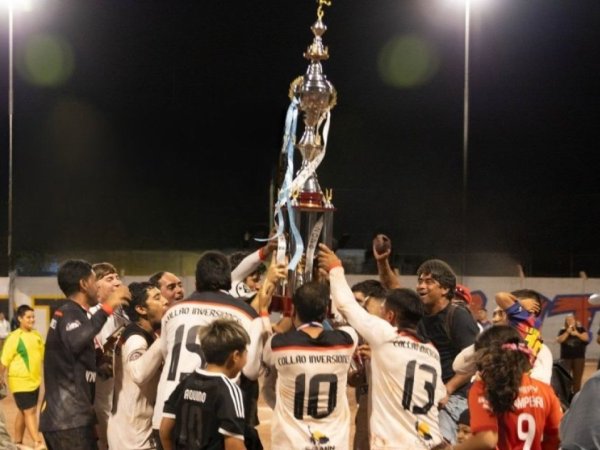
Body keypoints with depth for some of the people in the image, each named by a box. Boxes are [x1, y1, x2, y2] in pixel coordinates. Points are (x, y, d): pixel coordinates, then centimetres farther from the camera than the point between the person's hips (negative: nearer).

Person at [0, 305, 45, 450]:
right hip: (20, 381, -7)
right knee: (29, 412, -9)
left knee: (24, 412, 15)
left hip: (34, 380, 7)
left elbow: (43, 356, 16)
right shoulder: (14, 337, -14)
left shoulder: (36, 335, 6)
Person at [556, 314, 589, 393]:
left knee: (577, 378, -1)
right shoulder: (563, 331, 6)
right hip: (566, 357, 0)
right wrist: (567, 332, -16)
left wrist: (577, 334, -20)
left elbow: (586, 338, -6)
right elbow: (559, 340, -9)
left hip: (579, 357, 0)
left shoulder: (580, 329, 7)